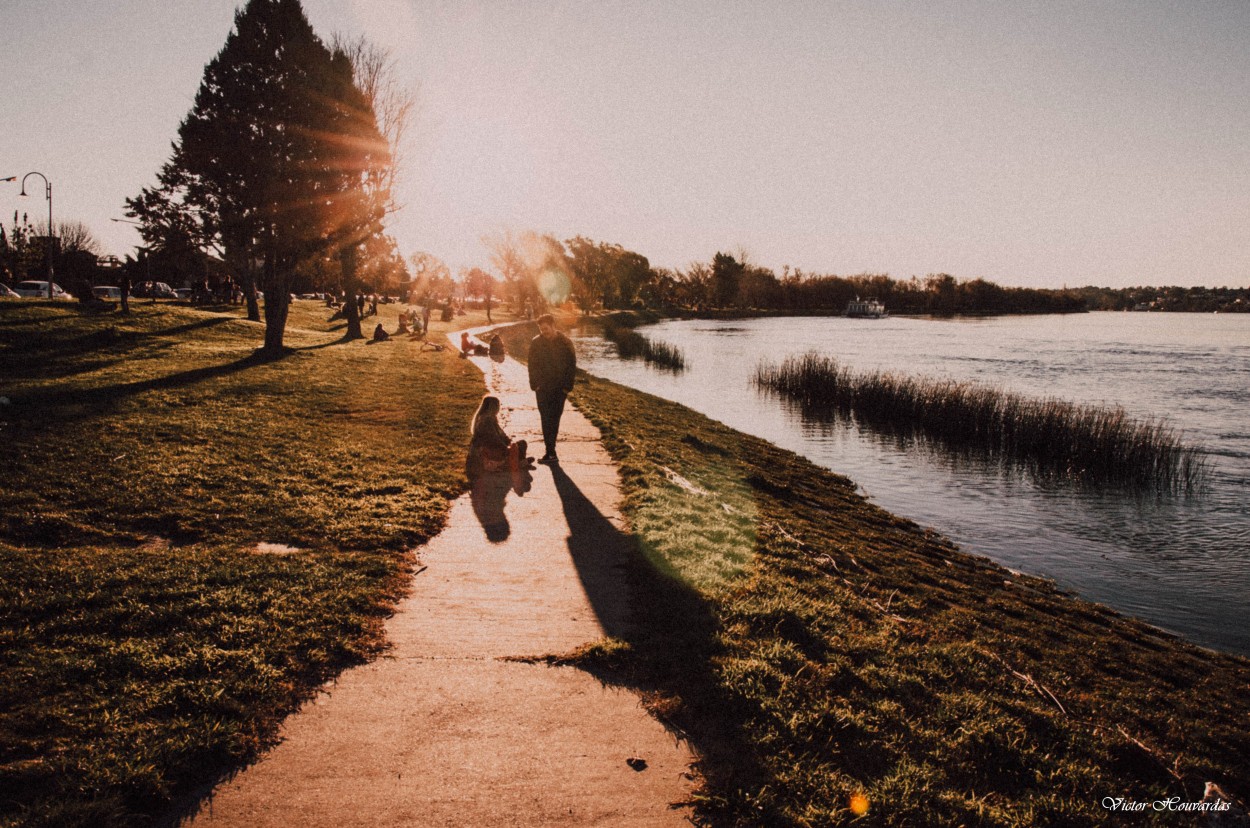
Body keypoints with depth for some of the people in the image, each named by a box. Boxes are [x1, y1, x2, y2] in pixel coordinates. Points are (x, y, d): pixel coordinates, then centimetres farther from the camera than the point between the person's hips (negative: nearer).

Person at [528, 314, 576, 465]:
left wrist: (567, 386, -6)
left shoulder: (566, 343, -1)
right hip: (542, 388, 1)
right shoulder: (536, 343, 2)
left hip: (559, 388, -1)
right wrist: (535, 384, -5)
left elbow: (572, 366, 1)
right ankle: (550, 452, -2)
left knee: (554, 419, 2)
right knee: (546, 420, -4)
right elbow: (532, 366, 4)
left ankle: (550, 452, 11)